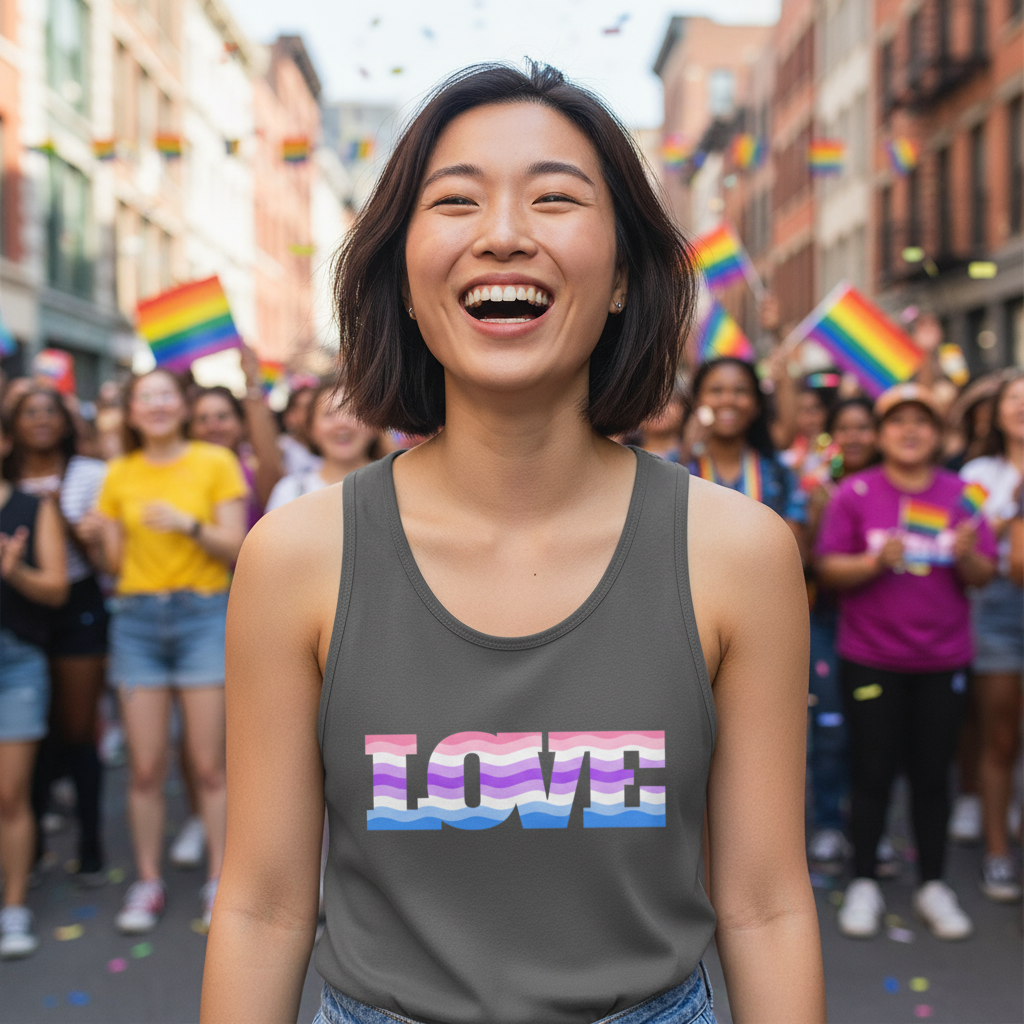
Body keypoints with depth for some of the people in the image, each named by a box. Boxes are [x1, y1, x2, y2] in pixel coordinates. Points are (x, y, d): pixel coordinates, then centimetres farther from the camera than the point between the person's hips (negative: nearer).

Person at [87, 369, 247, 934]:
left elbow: (235, 548, -3)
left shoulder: (216, 462, 1)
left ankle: (218, 879, 10)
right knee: (145, 765, 2)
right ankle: (147, 881, 15)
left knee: (208, 762, -2)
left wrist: (189, 525, -18)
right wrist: (92, 535, -8)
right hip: (137, 617, 2)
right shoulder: (118, 474, 9)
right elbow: (115, 560, 10)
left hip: (202, 614, -2)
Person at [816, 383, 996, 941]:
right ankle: (863, 884, 17)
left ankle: (932, 885, 21)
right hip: (871, 658, -2)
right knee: (872, 772, 4)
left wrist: (968, 555, -18)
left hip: (943, 659, 2)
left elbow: (983, 576, 3)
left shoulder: (960, 494, 6)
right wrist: (874, 562, -22)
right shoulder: (855, 492, -1)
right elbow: (828, 569, -5)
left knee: (932, 773, 9)